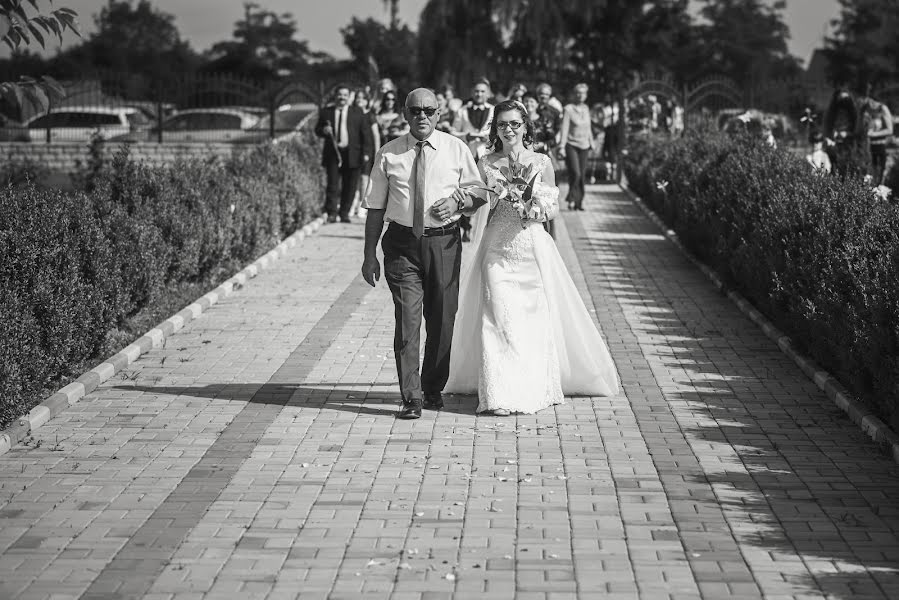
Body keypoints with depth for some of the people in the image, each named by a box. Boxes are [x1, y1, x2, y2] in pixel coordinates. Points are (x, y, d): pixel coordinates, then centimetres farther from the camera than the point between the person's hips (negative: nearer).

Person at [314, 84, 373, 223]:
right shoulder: (326, 112, 10)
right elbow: (317, 130, 16)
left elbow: (366, 133, 6)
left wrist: (366, 152, -3)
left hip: (352, 154, 0)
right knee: (332, 185, -6)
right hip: (333, 154, 0)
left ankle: (344, 213, 11)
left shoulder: (358, 113, 7)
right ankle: (331, 214, -4)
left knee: (350, 187, 2)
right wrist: (323, 131, -8)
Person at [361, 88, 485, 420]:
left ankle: (433, 388, 27)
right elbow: (376, 206, 6)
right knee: (407, 320, -8)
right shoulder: (389, 153, 4)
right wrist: (370, 254, 3)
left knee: (442, 319, 9)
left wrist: (458, 201, -13)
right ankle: (411, 397, -6)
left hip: (444, 242, 1)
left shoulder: (456, 149, 4)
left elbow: (478, 193, 10)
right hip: (402, 243, -1)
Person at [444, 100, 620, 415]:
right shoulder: (486, 164, 6)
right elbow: (477, 208, 8)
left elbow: (554, 206, 7)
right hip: (497, 249, 0)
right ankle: (501, 394, -8)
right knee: (499, 317, -8)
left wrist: (538, 204, -13)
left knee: (536, 316, 0)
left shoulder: (542, 162, 4)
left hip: (532, 246, 0)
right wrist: (494, 193, -11)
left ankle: (536, 387, 13)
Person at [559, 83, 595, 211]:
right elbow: (564, 128, -9)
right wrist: (562, 146, -13)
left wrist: (591, 142, 22)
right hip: (571, 144, -5)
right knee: (575, 173, -16)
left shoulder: (586, 108, 10)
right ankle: (571, 199, -1)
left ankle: (579, 201, 12)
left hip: (584, 146, 5)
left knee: (582, 174, 3)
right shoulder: (568, 109, -7)